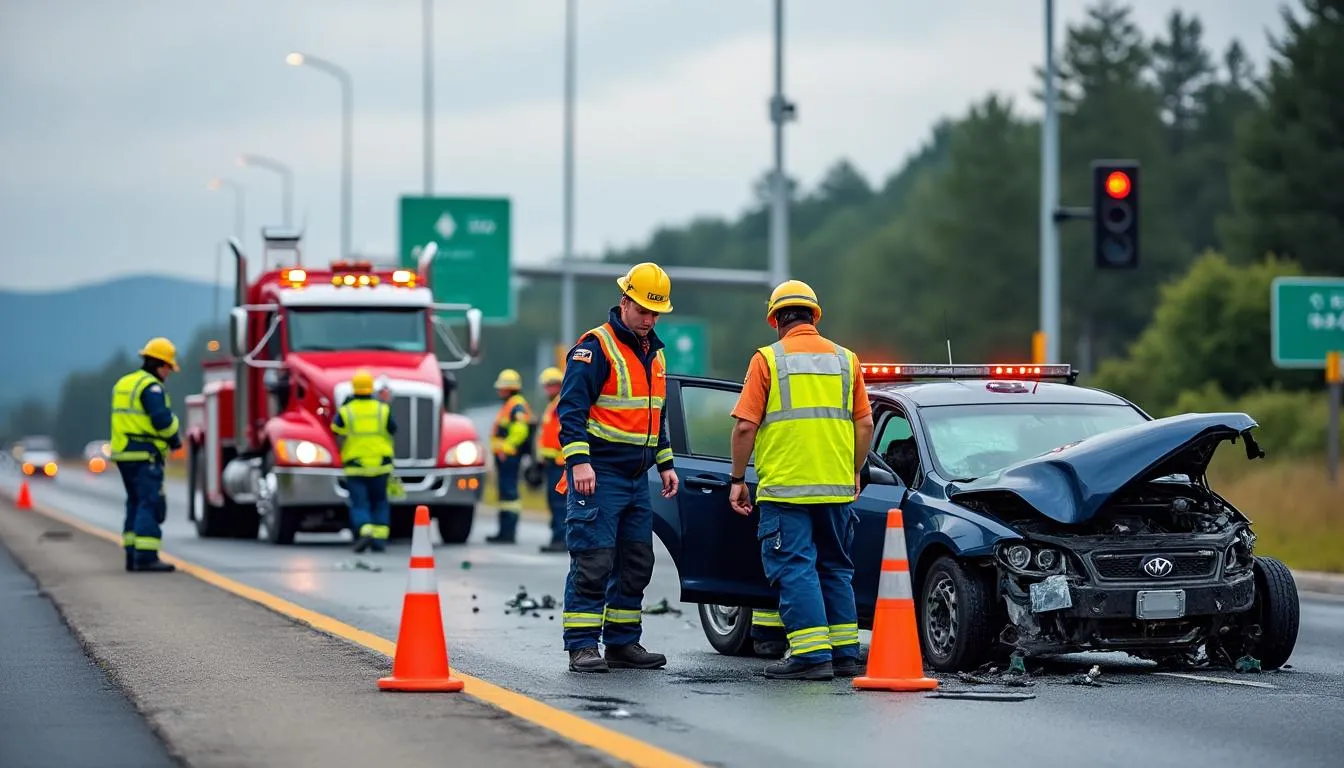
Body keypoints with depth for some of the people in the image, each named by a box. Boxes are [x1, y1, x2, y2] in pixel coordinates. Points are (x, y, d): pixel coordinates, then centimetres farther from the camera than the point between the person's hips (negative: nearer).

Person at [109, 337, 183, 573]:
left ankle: (132, 555, 15)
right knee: (151, 504, -11)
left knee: (136, 503, 15)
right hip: (145, 455, -9)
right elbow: (163, 419, -20)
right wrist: (175, 439, -1)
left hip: (123, 453, 9)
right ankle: (146, 557, -18)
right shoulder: (151, 387, -12)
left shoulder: (123, 384, 17)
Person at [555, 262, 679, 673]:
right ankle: (582, 647, -7)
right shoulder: (596, 346, -9)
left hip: (636, 479, 8)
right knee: (593, 562, -9)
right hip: (598, 475, -8)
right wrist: (578, 461, -24)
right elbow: (571, 406, -15)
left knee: (636, 563, 9)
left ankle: (623, 643, 17)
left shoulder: (654, 352, 17)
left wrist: (665, 464, 23)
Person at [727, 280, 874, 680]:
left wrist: (738, 479, 3)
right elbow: (865, 424, 9)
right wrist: (854, 473, 21)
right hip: (837, 489, 4)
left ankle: (812, 654, -10)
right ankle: (845, 652, 15)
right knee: (836, 569, 15)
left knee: (795, 568, -3)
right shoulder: (845, 359, 9)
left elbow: (745, 426, -6)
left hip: (784, 486, -4)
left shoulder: (768, 359, -2)